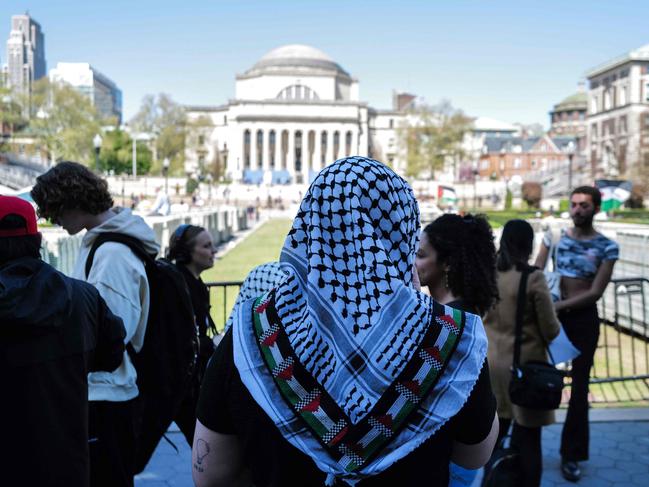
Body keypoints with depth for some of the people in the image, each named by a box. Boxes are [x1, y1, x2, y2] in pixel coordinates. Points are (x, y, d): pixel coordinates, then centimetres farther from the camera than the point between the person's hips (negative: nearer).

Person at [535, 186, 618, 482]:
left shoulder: (606, 247, -4)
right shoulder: (554, 237, 2)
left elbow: (595, 292, -11)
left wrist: (559, 305, -20)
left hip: (584, 319, -1)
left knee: (579, 388, 6)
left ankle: (571, 454, 17)